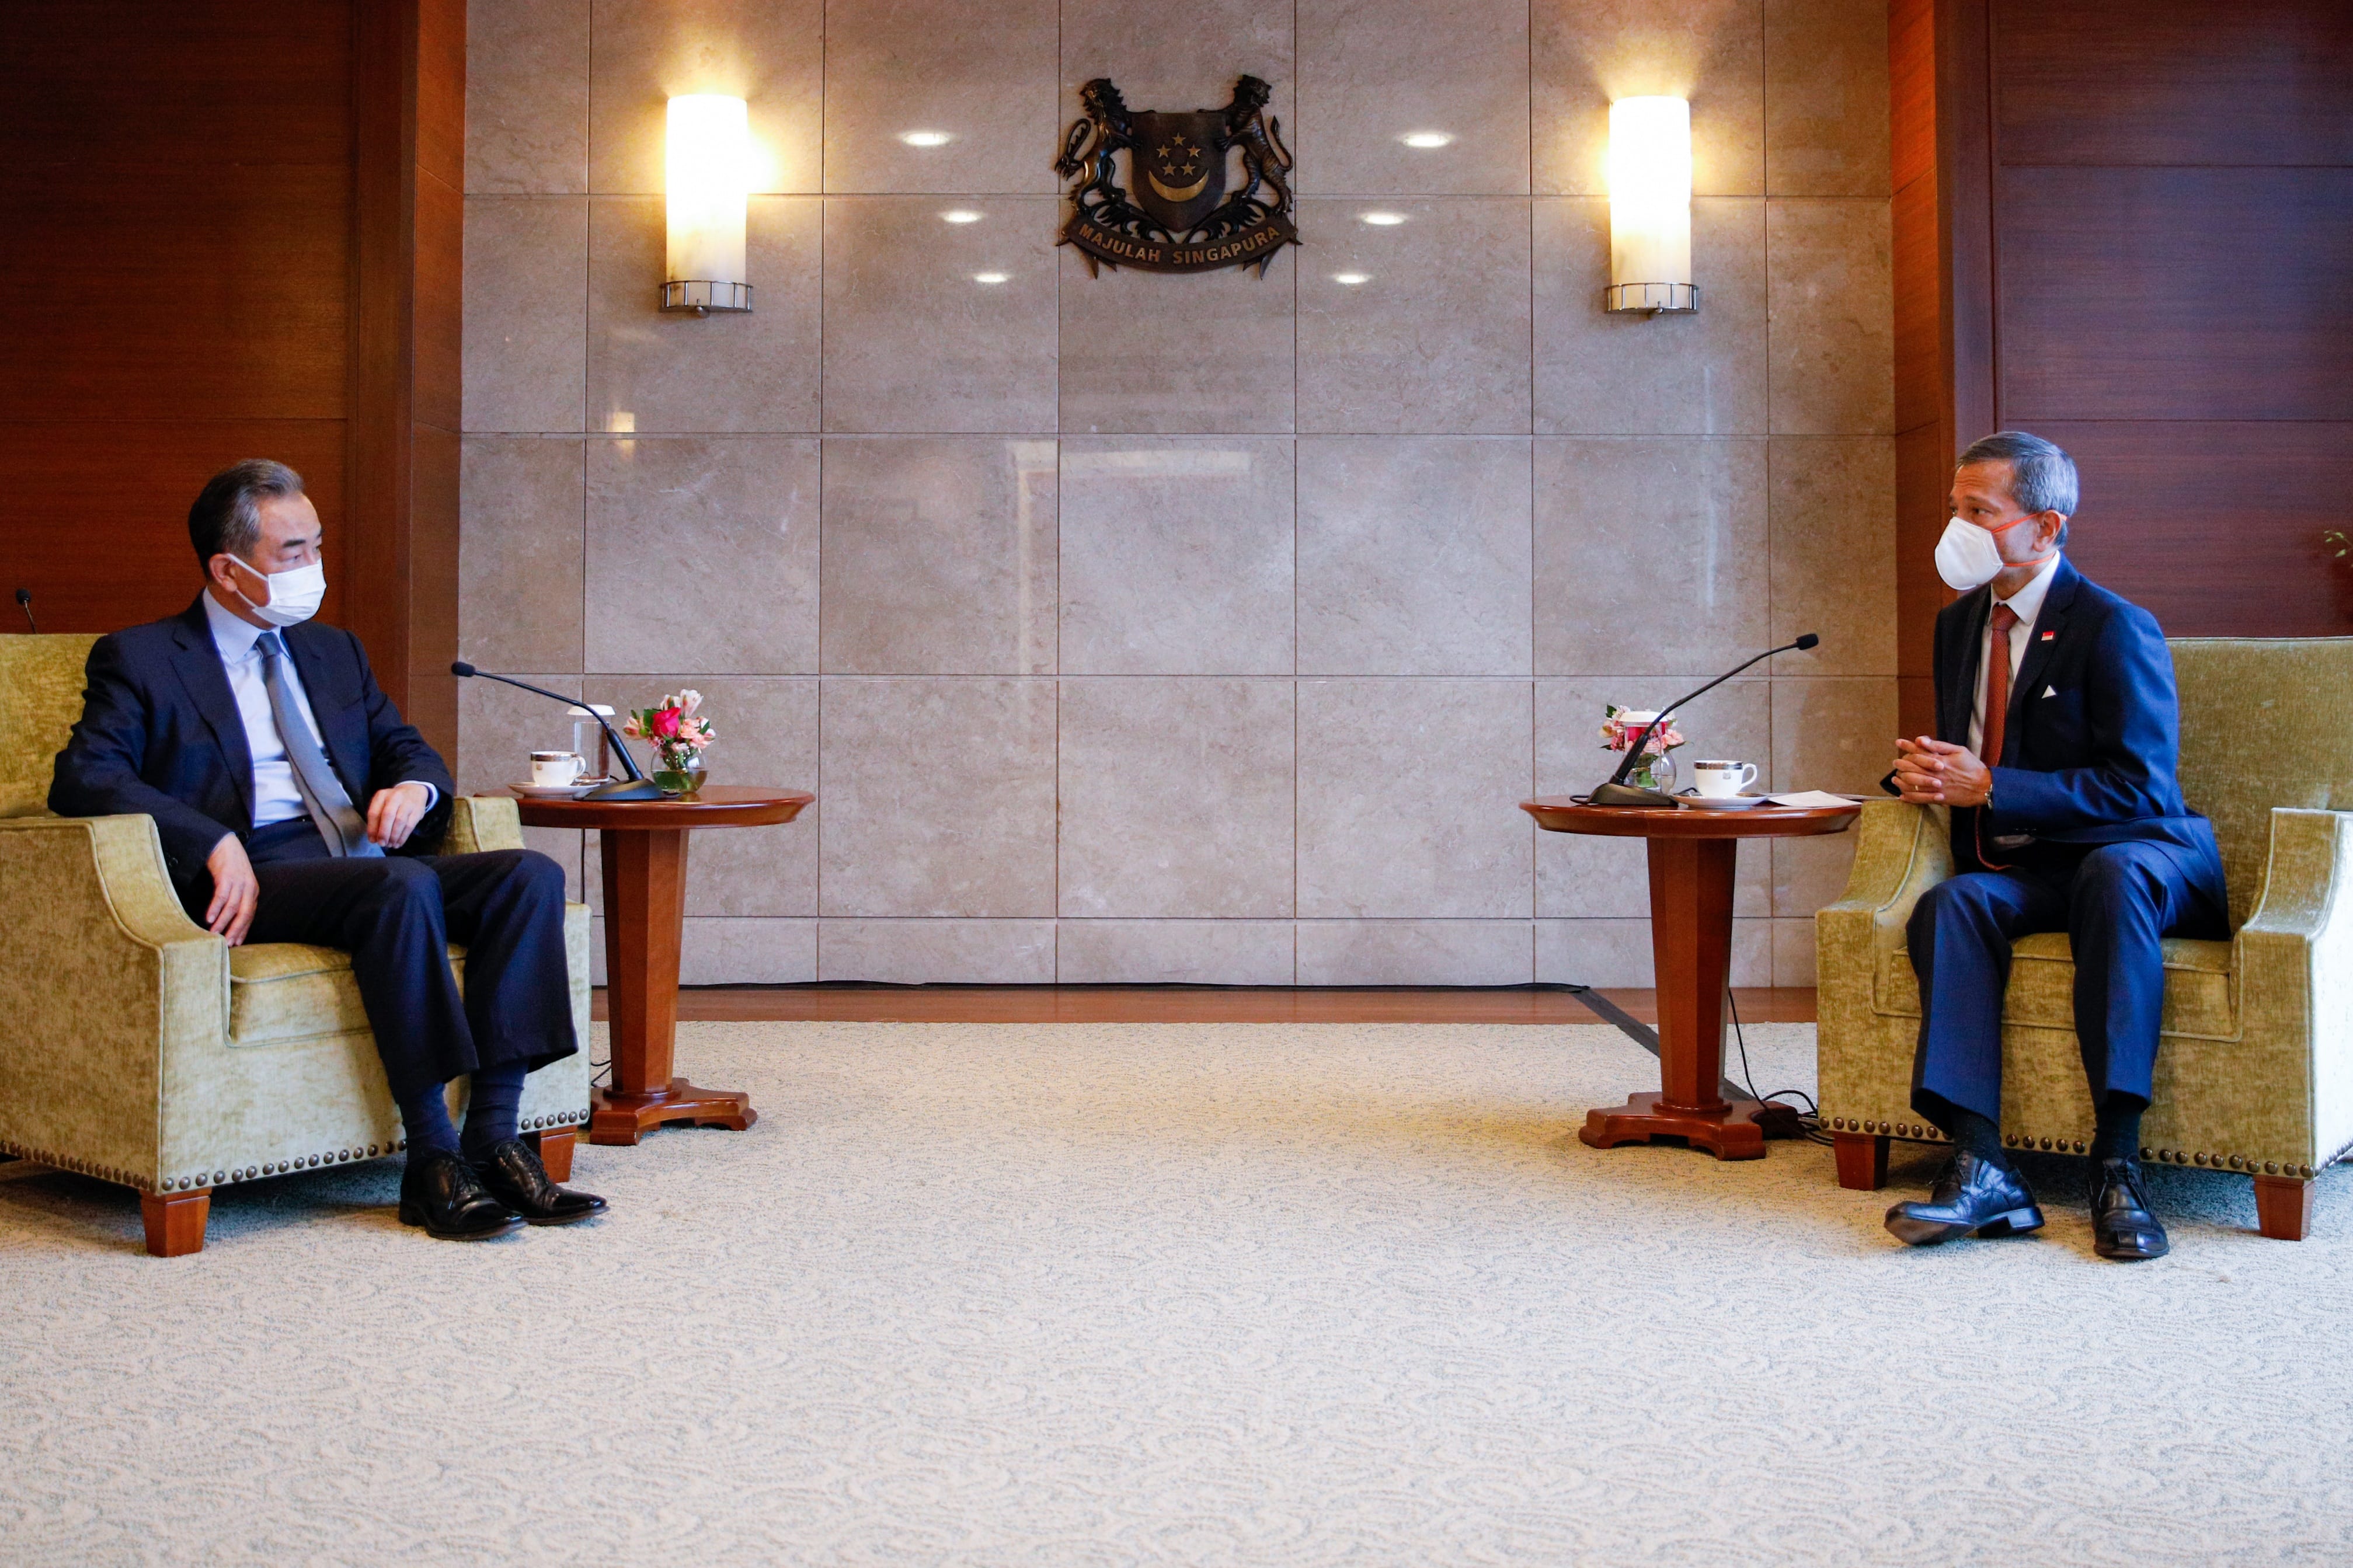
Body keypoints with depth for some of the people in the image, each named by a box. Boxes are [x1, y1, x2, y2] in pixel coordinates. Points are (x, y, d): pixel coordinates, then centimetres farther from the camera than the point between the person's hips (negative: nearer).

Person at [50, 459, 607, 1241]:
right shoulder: (140, 660, 7)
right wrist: (215, 843, -21)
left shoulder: (334, 651, 26)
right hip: (259, 876, -6)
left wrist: (414, 786, -2)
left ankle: (494, 1138, -26)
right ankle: (432, 1159, -32)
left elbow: (408, 749, 25)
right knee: (403, 886, -36)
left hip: (369, 857, 6)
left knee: (531, 875, -21)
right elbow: (82, 778, -6)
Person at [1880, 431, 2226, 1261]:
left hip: (2141, 858, -5)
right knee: (1950, 901, -28)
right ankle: (1982, 1168, -36)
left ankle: (2117, 1161, -38)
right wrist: (1924, 772, -2)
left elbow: (2141, 789, -17)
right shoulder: (1959, 623, 14)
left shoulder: (2117, 628, -10)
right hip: (2022, 870, 5)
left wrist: (1989, 788, -20)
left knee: (2114, 873, -39)